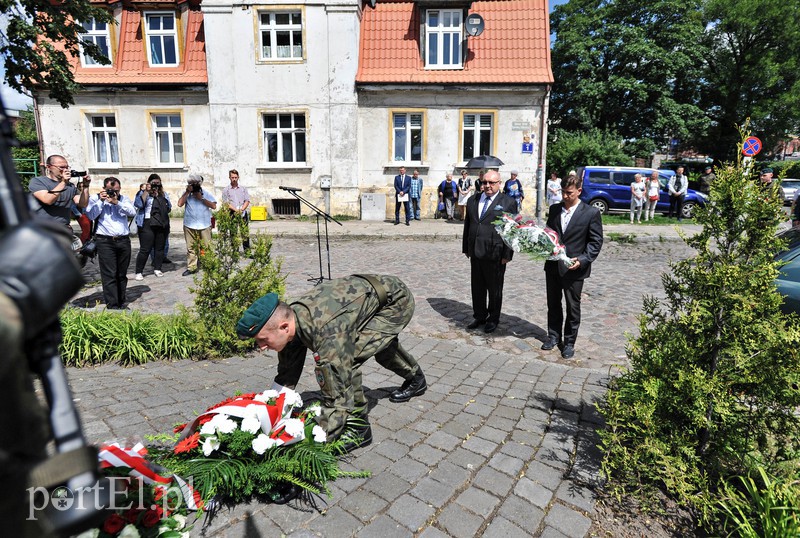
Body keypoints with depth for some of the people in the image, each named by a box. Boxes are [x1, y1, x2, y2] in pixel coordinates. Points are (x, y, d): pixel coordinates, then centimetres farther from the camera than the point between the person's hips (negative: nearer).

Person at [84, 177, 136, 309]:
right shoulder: (95, 199, 7)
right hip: (105, 241, -3)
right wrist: (101, 200, -8)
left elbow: (133, 212, -3)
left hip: (124, 240, 3)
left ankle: (121, 301, 20)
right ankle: (112, 306, -4)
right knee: (109, 275, -6)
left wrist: (117, 202, -12)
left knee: (122, 274, 10)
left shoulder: (124, 199, 13)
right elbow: (90, 215, -7)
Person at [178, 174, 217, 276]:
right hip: (189, 225, 1)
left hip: (204, 225, -1)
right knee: (191, 248, 3)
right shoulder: (186, 193, 9)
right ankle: (191, 267, 9)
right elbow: (180, 204, -5)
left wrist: (201, 198, -9)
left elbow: (214, 206, -4)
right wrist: (187, 192, -7)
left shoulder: (206, 193, 7)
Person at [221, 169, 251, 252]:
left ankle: (247, 251, 0)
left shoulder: (243, 189, 15)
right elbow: (226, 203, 1)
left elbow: (247, 201, 9)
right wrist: (236, 210, -12)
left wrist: (241, 209, -8)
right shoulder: (226, 190, 9)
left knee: (245, 232, -4)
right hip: (232, 214, -1)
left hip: (243, 213, 1)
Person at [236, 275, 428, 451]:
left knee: (345, 359, -25)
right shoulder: (288, 316, -14)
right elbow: (287, 375, 1)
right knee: (382, 344, 34)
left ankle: (358, 429, -4)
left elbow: (338, 398, -35)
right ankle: (416, 379, 63)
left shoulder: (328, 333, -40)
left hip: (397, 300, -9)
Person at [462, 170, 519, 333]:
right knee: (477, 287, 14)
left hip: (495, 254, -4)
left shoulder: (508, 203, -4)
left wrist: (507, 254, -10)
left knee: (494, 289, 10)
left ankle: (493, 319, 27)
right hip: (475, 252, 5)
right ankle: (479, 316, 31)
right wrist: (466, 248, 12)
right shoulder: (472, 200, 11)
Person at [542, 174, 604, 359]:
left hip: (574, 269, -4)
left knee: (573, 307, 8)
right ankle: (554, 335, 32)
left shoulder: (591, 213, -7)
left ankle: (569, 342, 23)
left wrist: (583, 260, -20)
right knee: (553, 303, 15)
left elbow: (596, 241, -7)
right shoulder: (554, 209, 6)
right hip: (553, 265, 4)